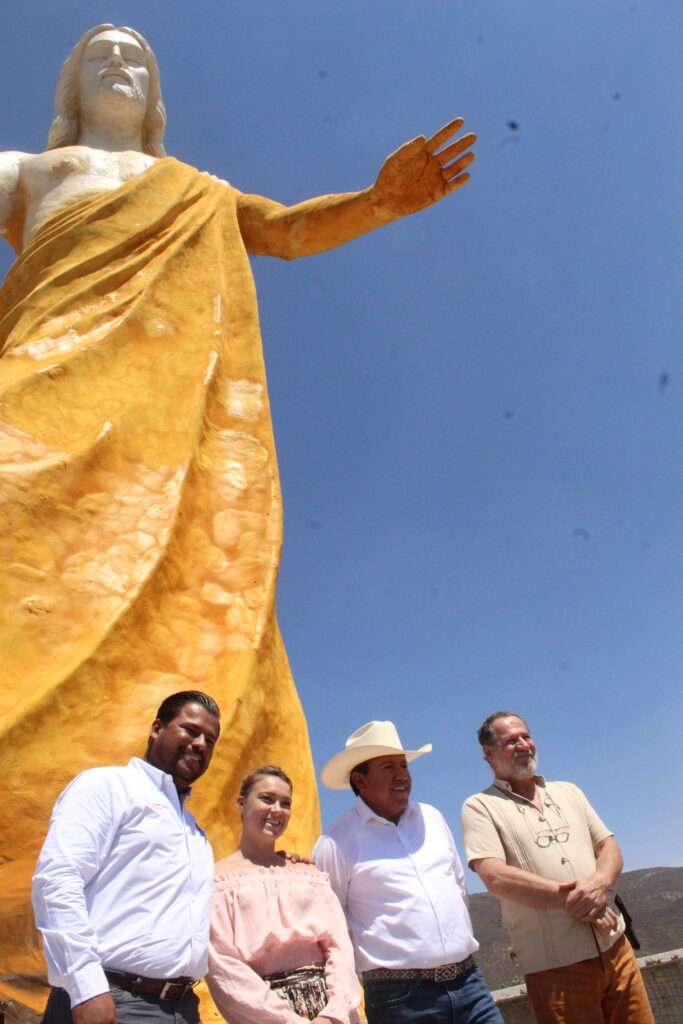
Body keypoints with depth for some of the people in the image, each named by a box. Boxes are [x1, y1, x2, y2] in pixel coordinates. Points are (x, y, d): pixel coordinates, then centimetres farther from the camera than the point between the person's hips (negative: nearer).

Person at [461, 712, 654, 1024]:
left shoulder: (568, 792, 16)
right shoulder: (480, 807, -2)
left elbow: (609, 848, 12)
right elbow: (495, 877, -14)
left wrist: (601, 882, -11)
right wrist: (574, 898, -15)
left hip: (615, 948, 5)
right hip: (554, 965, -5)